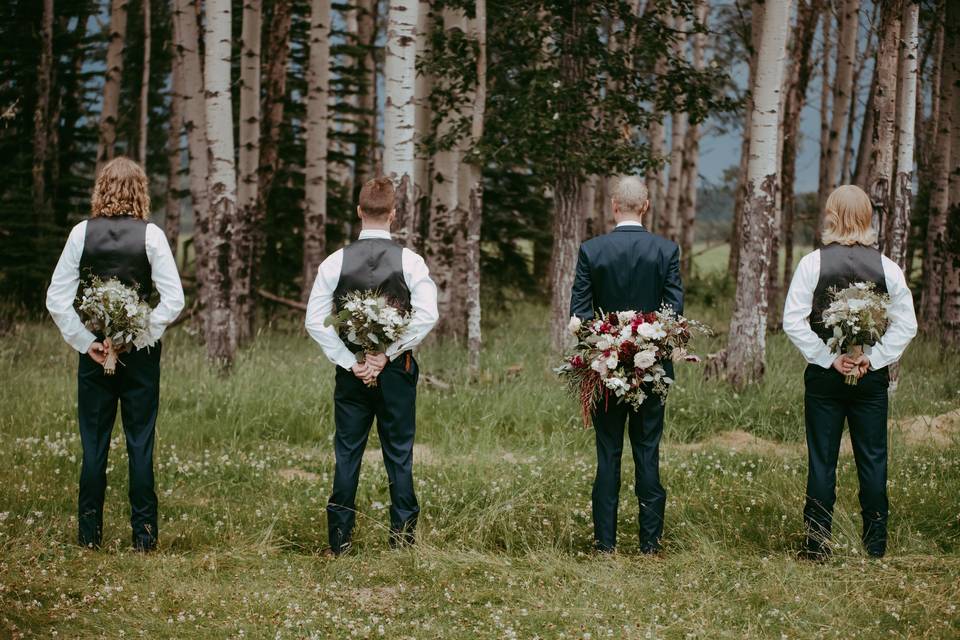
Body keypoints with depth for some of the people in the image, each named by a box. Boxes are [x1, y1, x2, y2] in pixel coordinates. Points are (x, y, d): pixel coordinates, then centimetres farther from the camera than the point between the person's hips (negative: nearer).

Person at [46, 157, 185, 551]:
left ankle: (89, 533, 11)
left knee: (94, 444, 8)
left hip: (94, 352, 1)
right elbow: (173, 300, -11)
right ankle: (144, 534, 7)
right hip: (141, 354, -1)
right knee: (140, 443, 6)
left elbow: (56, 299, -6)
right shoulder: (151, 235, -7)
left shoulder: (82, 234, -4)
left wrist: (85, 341, -4)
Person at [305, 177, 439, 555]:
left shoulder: (336, 262, -2)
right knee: (399, 456, 6)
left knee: (347, 455, 7)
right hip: (396, 369, -1)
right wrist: (387, 354, -11)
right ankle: (402, 538, 6)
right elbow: (427, 316, -15)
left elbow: (315, 321, -5)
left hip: (351, 370, 1)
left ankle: (339, 542, 7)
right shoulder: (409, 261, -6)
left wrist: (351, 362, -5)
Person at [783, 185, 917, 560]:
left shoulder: (812, 264, -7)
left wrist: (830, 359, -7)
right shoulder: (887, 267, -3)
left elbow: (793, 321, -10)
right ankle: (876, 546, 12)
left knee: (822, 461, 5)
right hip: (872, 378, 1)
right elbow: (906, 324, -3)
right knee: (873, 460, 8)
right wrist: (872, 358, -4)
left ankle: (817, 545, 7)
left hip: (824, 375, -1)